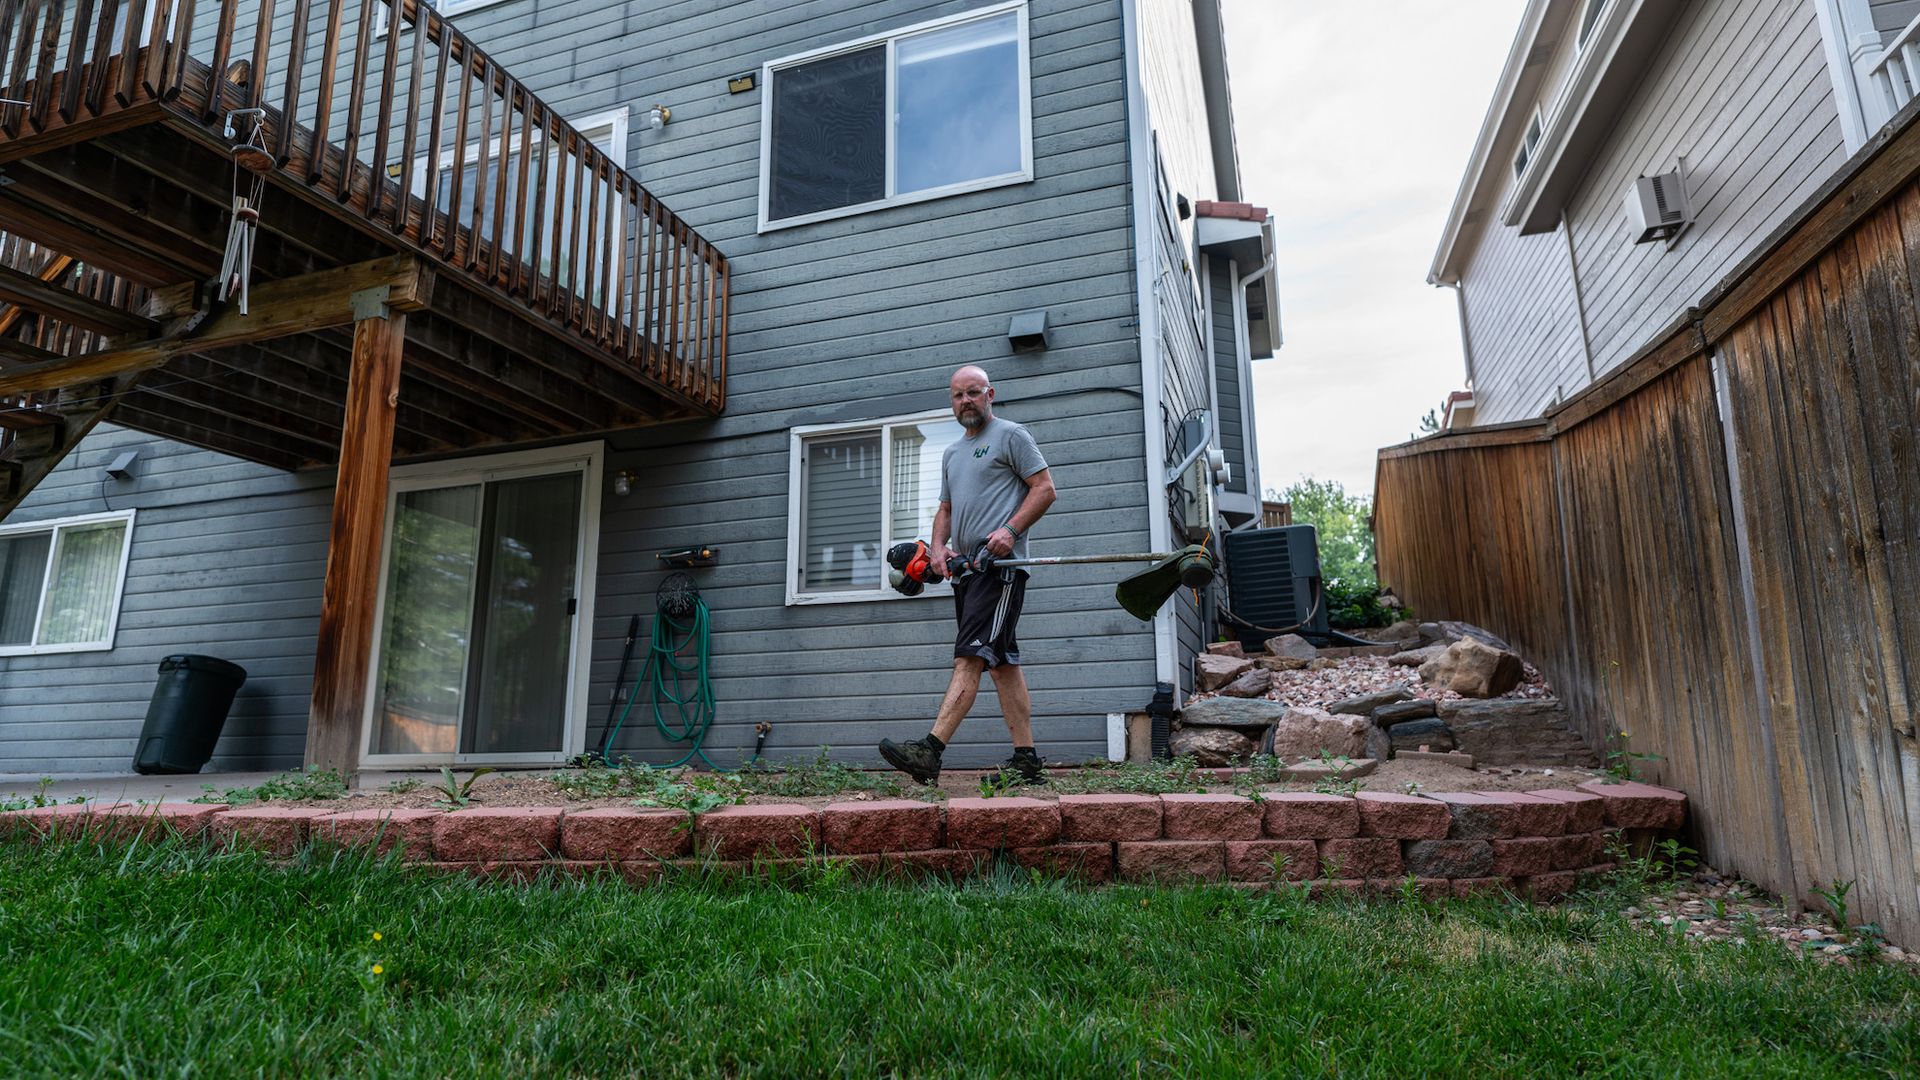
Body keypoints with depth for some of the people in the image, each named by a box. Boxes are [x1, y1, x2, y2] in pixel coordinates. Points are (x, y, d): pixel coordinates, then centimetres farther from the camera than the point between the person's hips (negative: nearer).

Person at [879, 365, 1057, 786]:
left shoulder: (1010, 435, 2)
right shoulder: (952, 454, 26)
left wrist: (1010, 529, -17)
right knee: (1002, 662, 7)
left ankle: (930, 752, -25)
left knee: (970, 657, -17)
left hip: (1000, 565, -9)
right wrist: (937, 547, 6)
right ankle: (1026, 760, 10)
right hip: (966, 568, 9)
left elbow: (1044, 488, -4)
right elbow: (945, 509, 26)